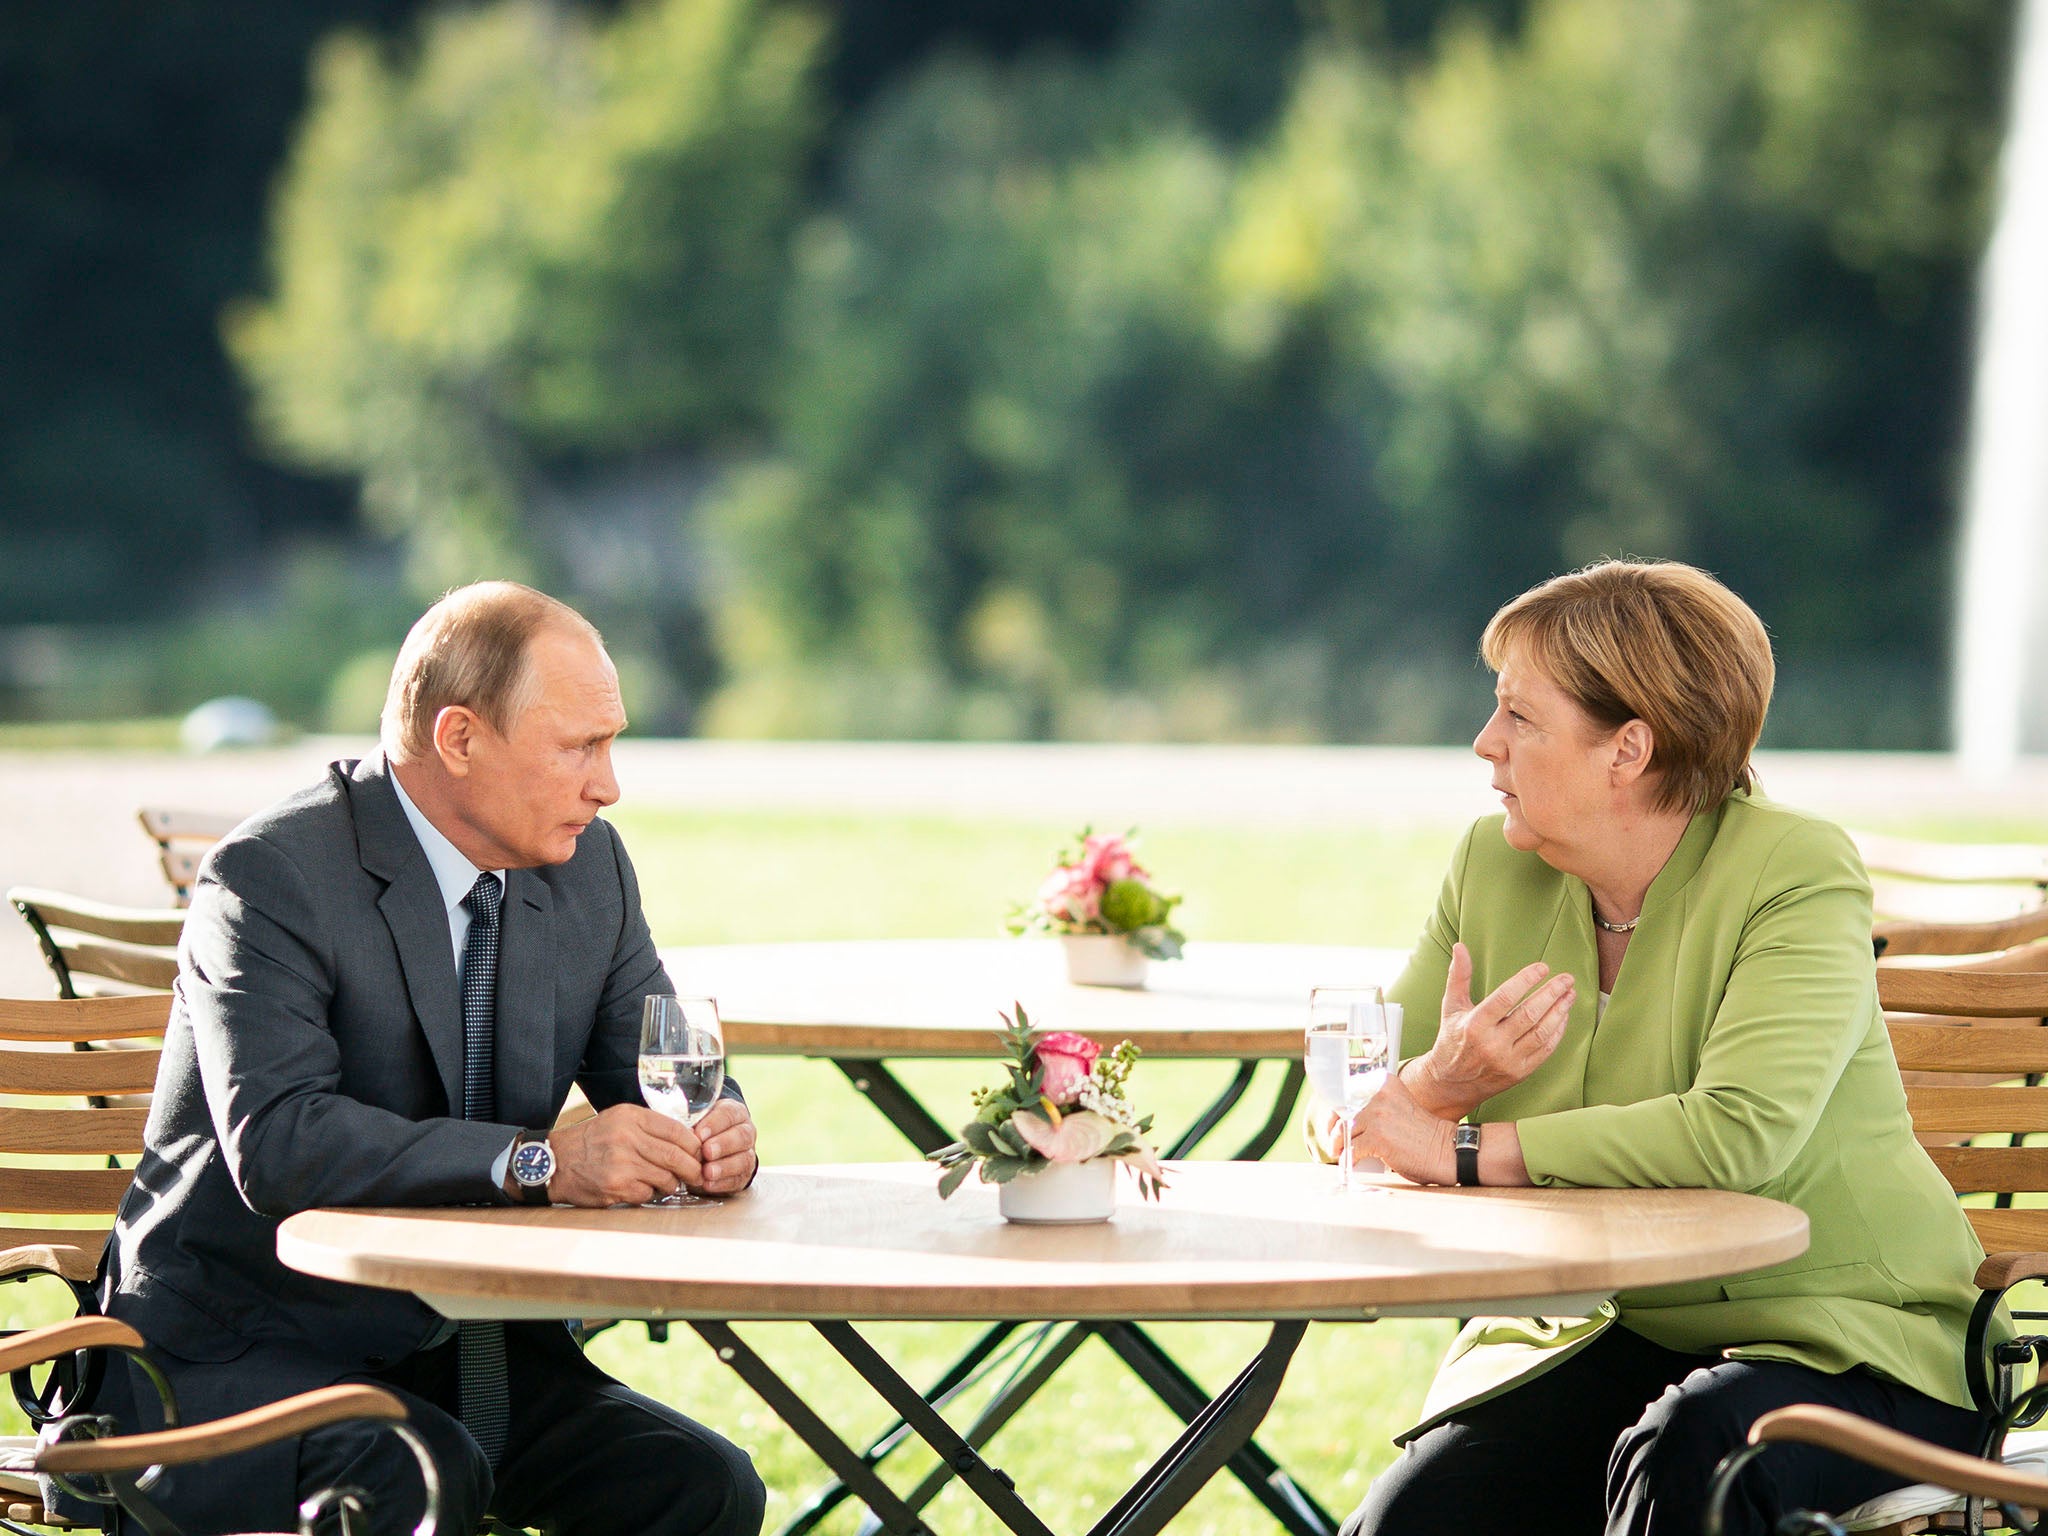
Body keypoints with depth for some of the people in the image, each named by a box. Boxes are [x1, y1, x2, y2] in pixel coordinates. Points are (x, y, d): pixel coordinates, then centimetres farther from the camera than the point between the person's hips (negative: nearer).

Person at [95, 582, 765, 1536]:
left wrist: (711, 1133, -13)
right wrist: (540, 1160, -36)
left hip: (466, 1340, 7)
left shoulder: (590, 867, 7)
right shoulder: (273, 876, -16)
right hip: (240, 1347, -7)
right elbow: (278, 1143, -29)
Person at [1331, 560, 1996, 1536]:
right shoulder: (1493, 868, 6)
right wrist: (1441, 1080, -19)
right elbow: (1355, 1121, 6)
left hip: (1836, 1342, -4)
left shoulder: (1799, 875, -12)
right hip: (1592, 1335, 4)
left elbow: (1741, 1133, -27)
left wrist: (1464, 1148, -21)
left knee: (1685, 1457, -36)